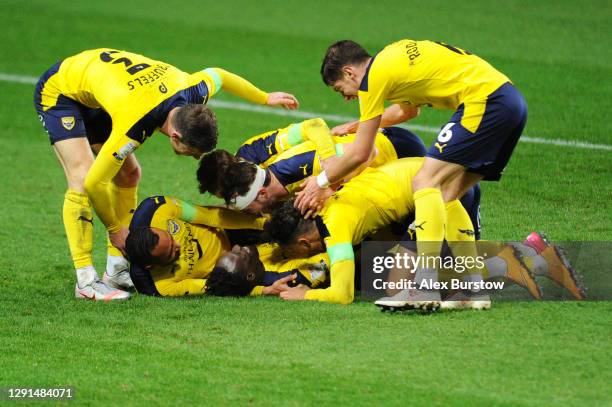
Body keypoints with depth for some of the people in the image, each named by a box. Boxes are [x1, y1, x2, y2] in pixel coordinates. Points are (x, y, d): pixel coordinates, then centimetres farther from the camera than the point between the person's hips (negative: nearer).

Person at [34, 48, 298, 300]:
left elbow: (218, 75, 5)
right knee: (82, 179, -22)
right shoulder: (132, 128, -41)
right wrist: (115, 229, -14)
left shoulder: (194, 89, -21)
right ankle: (86, 282, -21)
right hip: (57, 92, -8)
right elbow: (94, 183, -30)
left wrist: (265, 98, 21)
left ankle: (116, 271, 15)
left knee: (128, 174, 8)